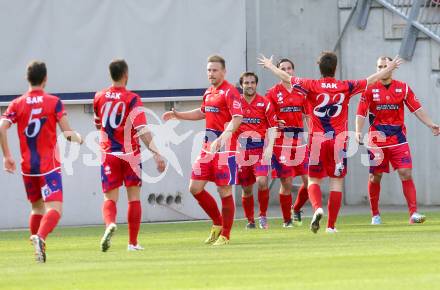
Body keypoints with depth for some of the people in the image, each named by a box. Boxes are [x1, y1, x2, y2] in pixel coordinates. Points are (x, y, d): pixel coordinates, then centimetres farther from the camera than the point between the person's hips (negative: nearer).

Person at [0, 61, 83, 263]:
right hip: (49, 165, -4)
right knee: (55, 208, -12)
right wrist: (79, 139, 15)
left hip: (27, 166, 4)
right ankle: (40, 237, -37)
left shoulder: (17, 104, 3)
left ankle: (35, 239, 14)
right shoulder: (54, 102, -3)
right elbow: (67, 133, -7)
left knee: (37, 207, 21)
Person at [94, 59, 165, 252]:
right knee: (134, 198, 10)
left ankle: (110, 224, -30)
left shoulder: (99, 97, 2)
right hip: (130, 155, -2)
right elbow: (142, 130, -19)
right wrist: (156, 154, -21)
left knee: (110, 198, 2)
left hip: (108, 154, 2)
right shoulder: (132, 99, -10)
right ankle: (133, 242, 9)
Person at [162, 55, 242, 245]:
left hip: (225, 149, -8)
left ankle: (225, 235, 6)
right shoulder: (209, 92, 15)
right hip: (207, 147, 8)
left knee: (224, 191, -4)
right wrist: (177, 115, 27)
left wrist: (222, 138, -35)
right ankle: (218, 224, 22)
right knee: (195, 187, 6)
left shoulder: (230, 92, -11)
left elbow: (237, 119, -23)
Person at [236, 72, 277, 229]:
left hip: (260, 149, -2)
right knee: (246, 188, 5)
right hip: (242, 150, 2)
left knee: (262, 181, -20)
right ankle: (250, 220, 21)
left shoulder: (265, 103, 0)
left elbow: (272, 126, -2)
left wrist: (269, 147, -13)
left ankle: (263, 215, -2)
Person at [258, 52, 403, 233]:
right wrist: (390, 68, 24)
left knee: (314, 180, 10)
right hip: (339, 140, 0)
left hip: (318, 140, 0)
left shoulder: (312, 86, -4)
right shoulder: (345, 87, -1)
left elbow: (287, 78, 2)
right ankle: (331, 225, 4)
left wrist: (269, 65, 19)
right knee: (336, 183, 6)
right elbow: (371, 80, 9)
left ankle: (317, 208, -19)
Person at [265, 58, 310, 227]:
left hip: (299, 140, 3)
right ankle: (287, 220, 11)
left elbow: (307, 117, 13)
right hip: (281, 141, -3)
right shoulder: (273, 93, 1)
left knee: (309, 179, -4)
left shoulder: (301, 91, 9)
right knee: (286, 183, -4)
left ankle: (296, 209, 22)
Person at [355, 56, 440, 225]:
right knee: (375, 177, 4)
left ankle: (413, 213, -11)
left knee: (406, 174, -10)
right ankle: (375, 215, 19)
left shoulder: (403, 88, 5)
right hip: (377, 140, 0)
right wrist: (358, 131, -15)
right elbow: (361, 113, -1)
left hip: (398, 139, 0)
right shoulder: (370, 89, 1)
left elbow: (416, 109, 6)